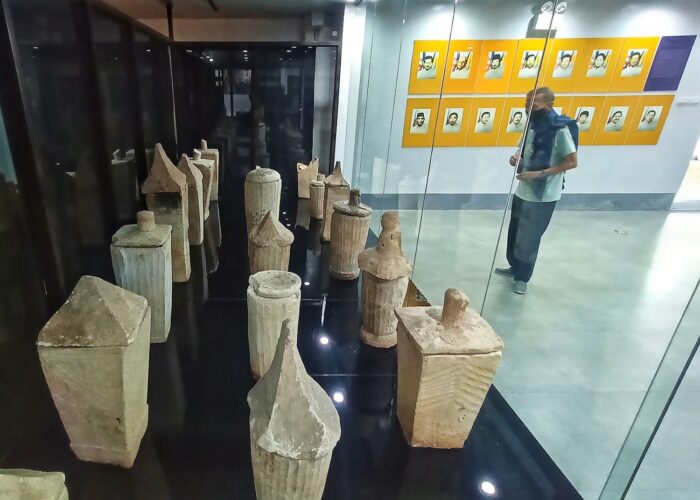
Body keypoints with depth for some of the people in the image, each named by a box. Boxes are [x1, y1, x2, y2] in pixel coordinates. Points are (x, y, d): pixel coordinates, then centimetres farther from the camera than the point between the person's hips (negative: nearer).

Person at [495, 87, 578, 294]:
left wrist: (539, 174, -23)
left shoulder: (560, 128, -17)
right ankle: (515, 267, 37)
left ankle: (523, 277, 20)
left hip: (543, 196, -7)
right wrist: (516, 157, -6)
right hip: (522, 191, 7)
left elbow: (571, 162, -15)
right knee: (515, 233, 17)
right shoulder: (532, 124, 5)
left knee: (529, 238, 3)